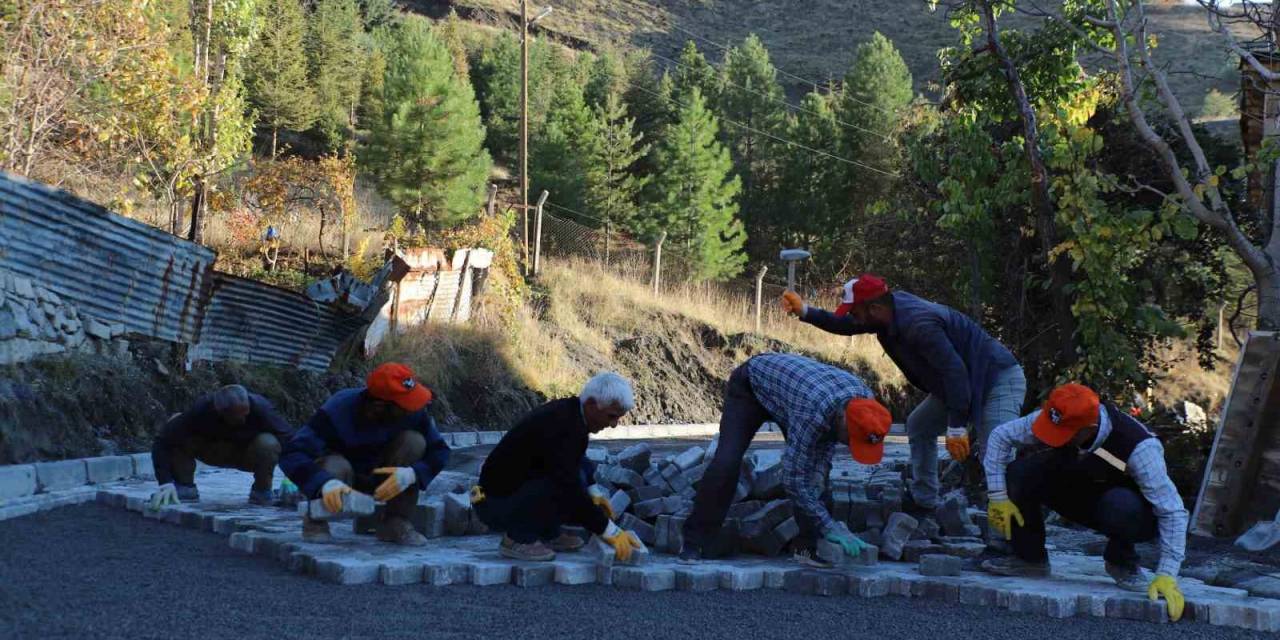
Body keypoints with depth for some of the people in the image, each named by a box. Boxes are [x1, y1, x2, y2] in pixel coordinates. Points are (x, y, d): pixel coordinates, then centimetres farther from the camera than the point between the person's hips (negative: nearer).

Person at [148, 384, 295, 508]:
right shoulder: (201, 410, -31)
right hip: (213, 451, 1)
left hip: (248, 456, -1)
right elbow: (162, 442, -29)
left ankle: (261, 490, -9)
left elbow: (289, 437, -30)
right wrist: (166, 481, -40)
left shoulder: (260, 408, -33)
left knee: (268, 444, -37)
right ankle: (185, 488, -10)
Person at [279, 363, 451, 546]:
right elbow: (292, 455, -41)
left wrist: (412, 473, -40)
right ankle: (315, 519, -6)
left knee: (413, 441, -25)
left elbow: (439, 451, -17)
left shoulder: (412, 411, -23)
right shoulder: (339, 409, -34)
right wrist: (325, 483, -61)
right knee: (335, 467, -39)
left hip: (379, 476, 3)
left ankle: (396, 523, -13)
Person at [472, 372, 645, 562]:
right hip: (495, 506, -10)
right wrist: (611, 532, -25)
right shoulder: (563, 427, -27)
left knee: (584, 467, 6)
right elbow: (570, 488, -30)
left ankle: (548, 534, 10)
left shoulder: (566, 411, 3)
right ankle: (518, 538, -11)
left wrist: (590, 499, 13)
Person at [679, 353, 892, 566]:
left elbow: (829, 437, -4)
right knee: (726, 463, -19)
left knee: (815, 469, -8)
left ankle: (807, 546, -1)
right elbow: (792, 478, -39)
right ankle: (694, 543, -9)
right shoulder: (813, 411, -46)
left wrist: (818, 475, -19)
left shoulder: (864, 399, -25)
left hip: (787, 384, 6)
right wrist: (830, 528, -35)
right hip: (749, 386, -6)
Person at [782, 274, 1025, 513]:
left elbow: (954, 371, -31)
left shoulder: (918, 324, -30)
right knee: (918, 426, 20)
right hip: (961, 383, 10)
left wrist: (956, 428, -29)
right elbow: (846, 325, 17)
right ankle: (923, 502, 28)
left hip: (1000, 379, -10)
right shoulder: (893, 306, 0)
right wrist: (804, 311, 7)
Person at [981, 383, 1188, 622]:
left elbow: (1173, 512, -33)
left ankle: (1122, 563, -8)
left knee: (1119, 505, -41)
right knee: (1019, 473, -20)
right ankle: (1030, 558, 0)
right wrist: (998, 496, -15)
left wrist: (1166, 574, -39)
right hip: (1079, 494, 4)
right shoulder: (1056, 420, -24)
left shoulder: (1139, 448, -37)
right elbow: (1000, 436, -9)